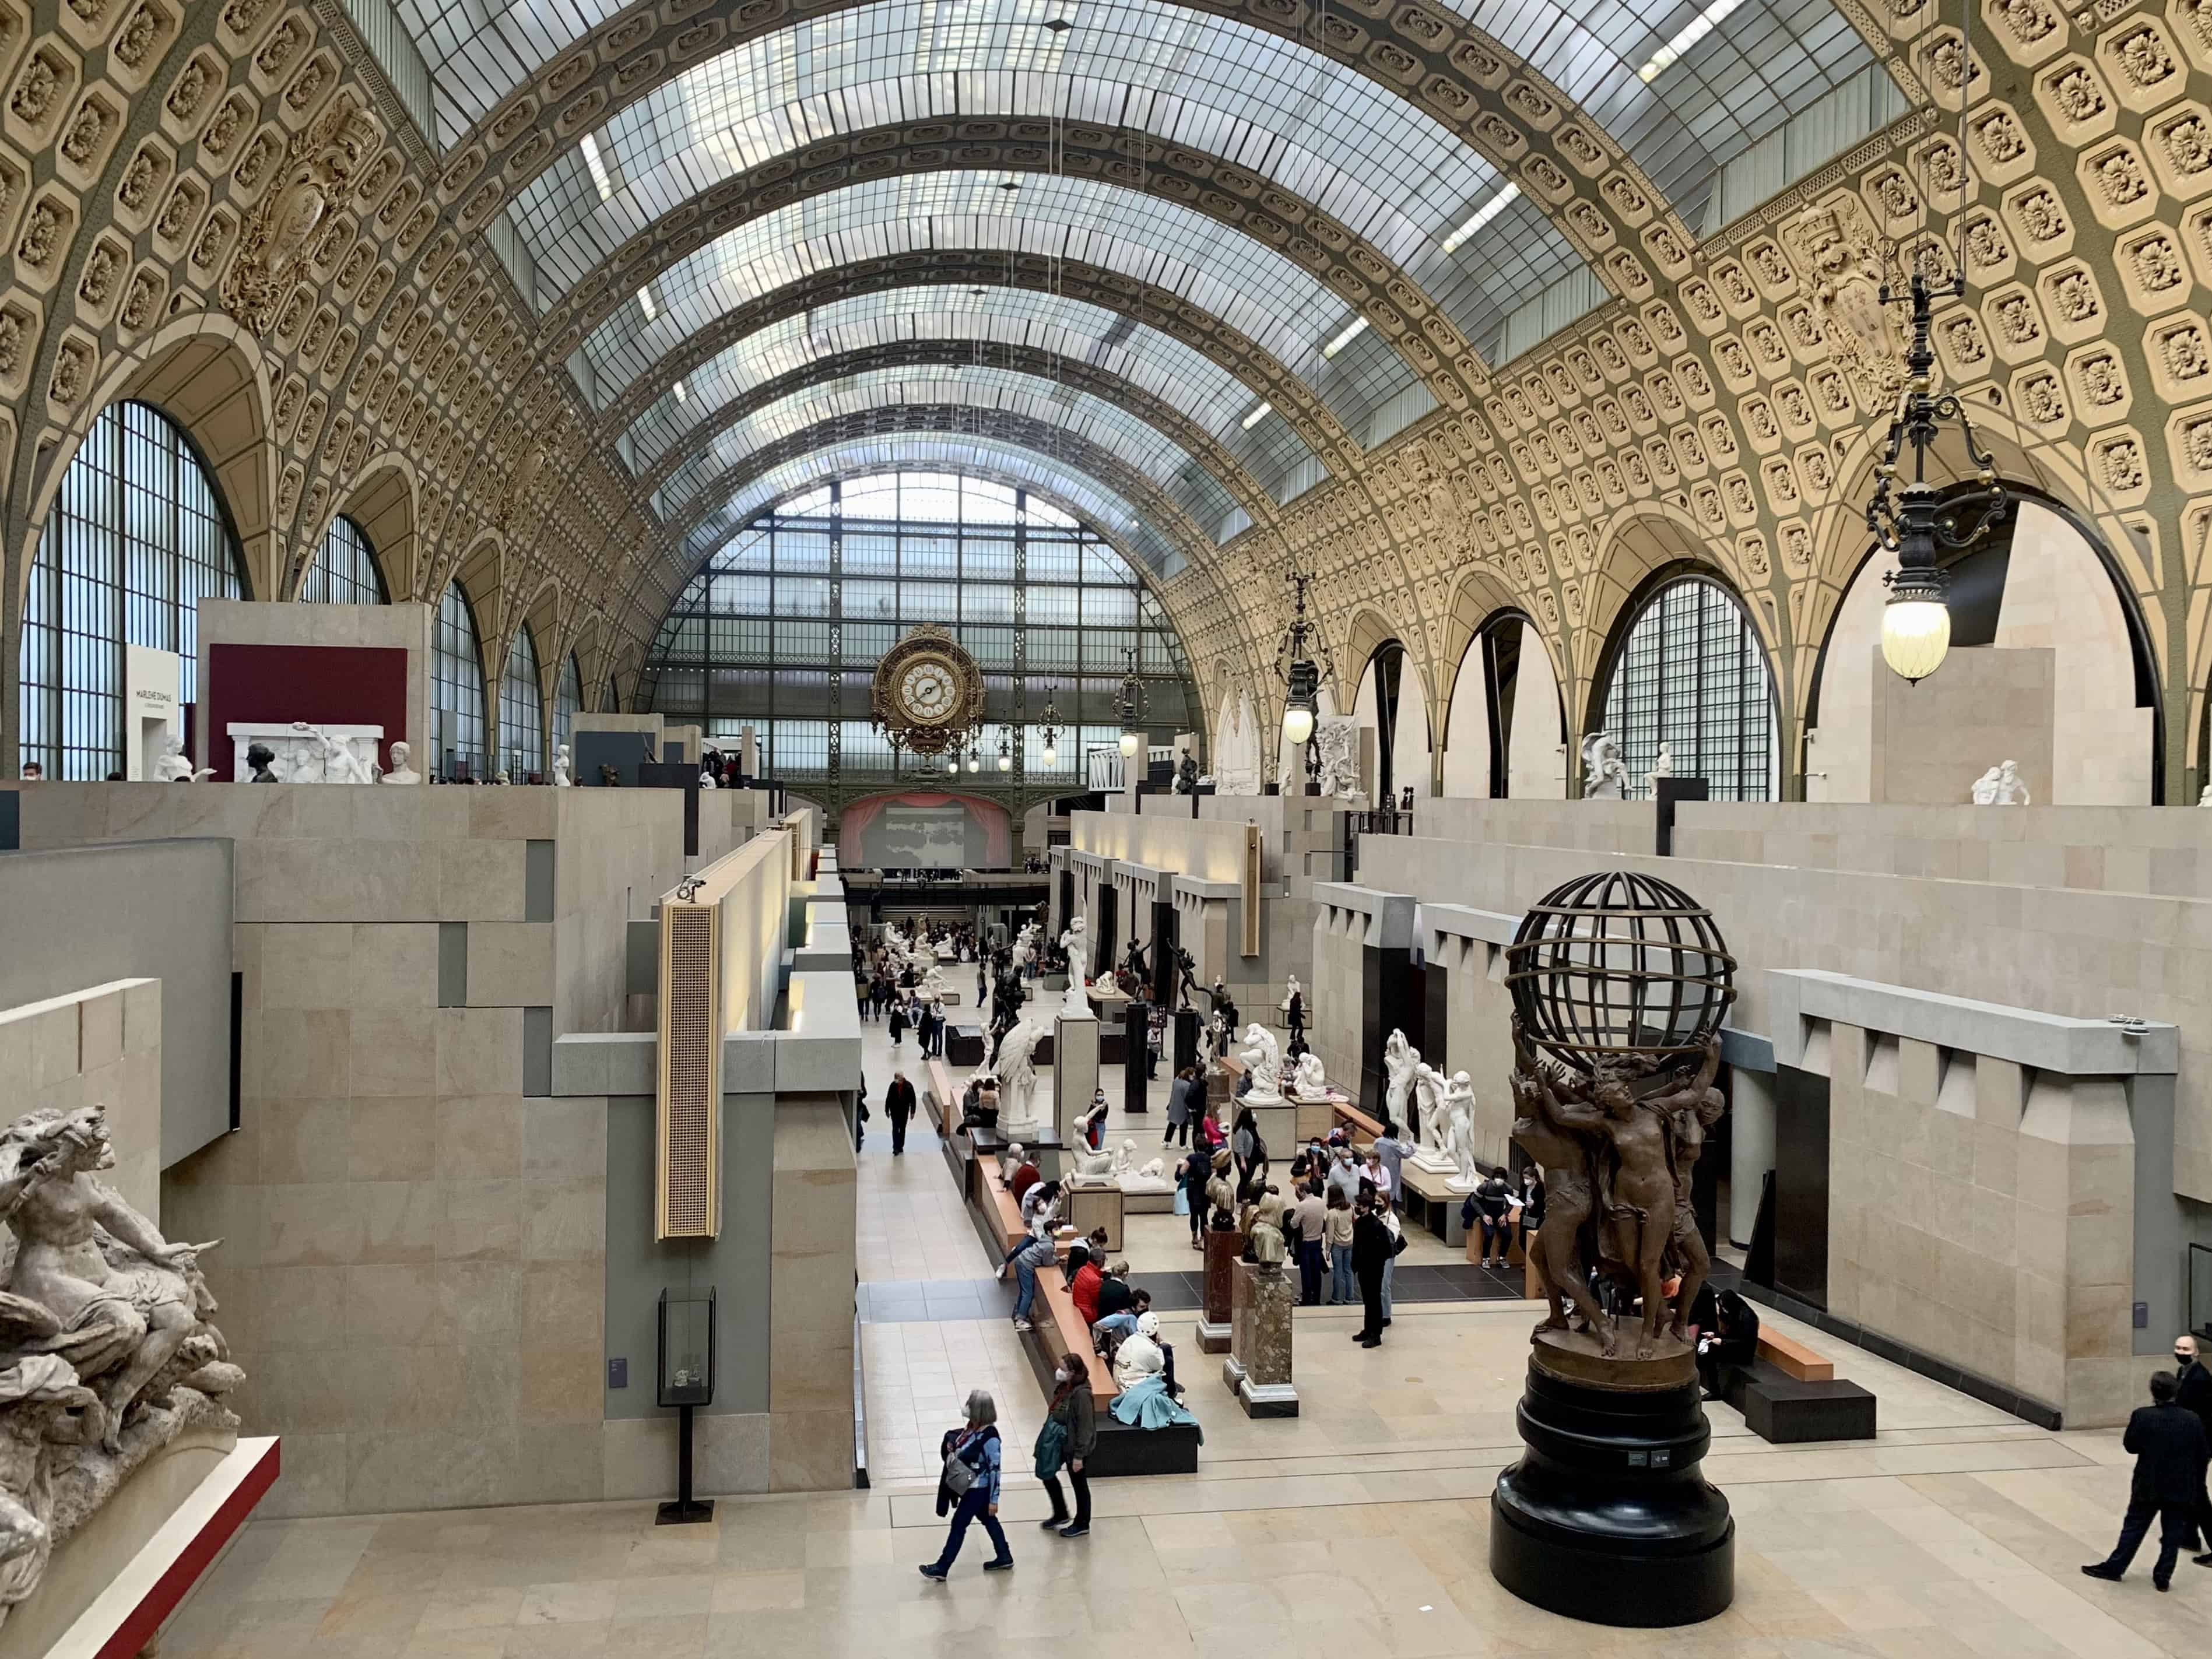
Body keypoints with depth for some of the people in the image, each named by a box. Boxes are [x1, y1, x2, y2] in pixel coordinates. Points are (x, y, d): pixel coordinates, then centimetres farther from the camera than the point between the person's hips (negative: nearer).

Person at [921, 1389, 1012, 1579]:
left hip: (978, 1490, -9)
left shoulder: (990, 1437, -28)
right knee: (988, 1520, 21)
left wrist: (994, 1499, -17)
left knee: (959, 1525, 2)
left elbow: (995, 1469, -22)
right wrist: (952, 1447, -6)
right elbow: (963, 1452, 15)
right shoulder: (973, 1427, -3)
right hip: (969, 1486, 9)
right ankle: (1004, 1557, 36)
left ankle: (942, 1568, 13)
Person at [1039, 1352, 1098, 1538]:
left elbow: (1085, 1427, -25)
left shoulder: (1082, 1394, -29)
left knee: (1078, 1483, 11)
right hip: (1059, 1441, 9)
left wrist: (1079, 1455, -21)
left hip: (1075, 1446, -9)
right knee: (1047, 1473, 19)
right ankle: (1061, 1515, 39)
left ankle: (1082, 1524, 32)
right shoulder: (1064, 1387, -4)